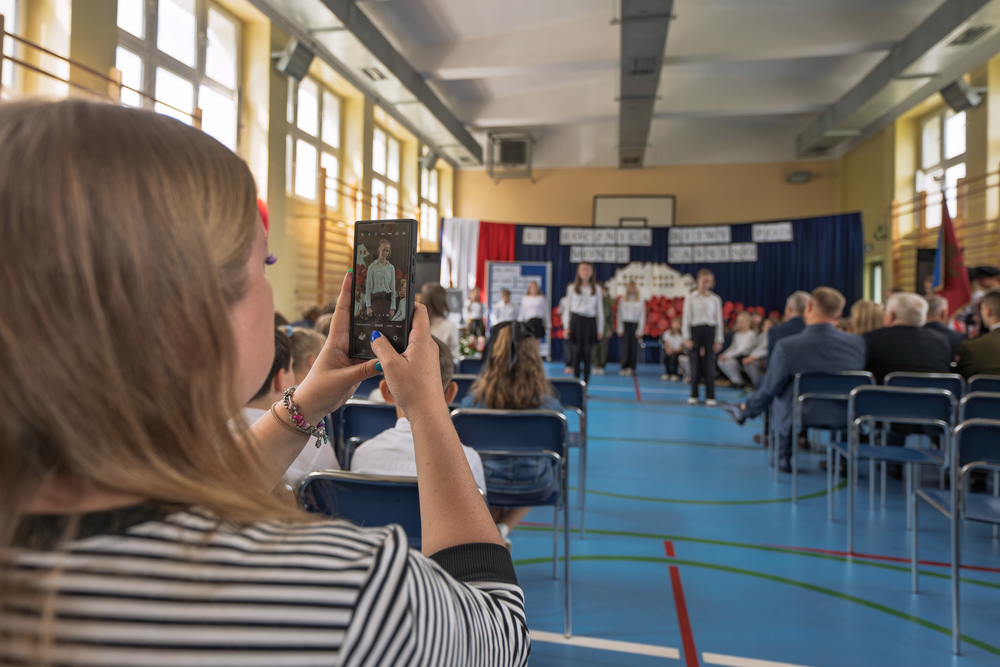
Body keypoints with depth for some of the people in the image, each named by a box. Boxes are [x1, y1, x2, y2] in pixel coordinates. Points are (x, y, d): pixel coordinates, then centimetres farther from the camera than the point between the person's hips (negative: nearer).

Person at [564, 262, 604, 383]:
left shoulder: (597, 289, 9)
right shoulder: (572, 288, 6)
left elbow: (599, 310, 11)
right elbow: (567, 308, 7)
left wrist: (600, 329, 7)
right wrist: (566, 327, 0)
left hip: (590, 323, 1)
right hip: (576, 320, -1)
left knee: (587, 355, 0)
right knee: (576, 353, -3)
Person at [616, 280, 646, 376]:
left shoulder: (640, 301, 5)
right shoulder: (623, 300, 7)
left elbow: (642, 316, 5)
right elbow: (619, 315, 7)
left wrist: (640, 331, -1)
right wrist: (620, 329, 1)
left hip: (635, 325, 0)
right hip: (625, 324, 0)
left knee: (634, 347, 0)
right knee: (625, 346, -6)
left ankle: (631, 367, 6)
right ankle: (624, 367, -5)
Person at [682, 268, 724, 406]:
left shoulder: (715, 299, 8)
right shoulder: (690, 298, 4)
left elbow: (719, 320, 8)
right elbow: (686, 318, 2)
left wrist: (719, 340, 2)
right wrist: (687, 337, -5)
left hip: (710, 331, 1)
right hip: (695, 330, -1)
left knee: (709, 364, -1)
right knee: (695, 364, 1)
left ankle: (710, 397, 5)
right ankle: (694, 396, 11)